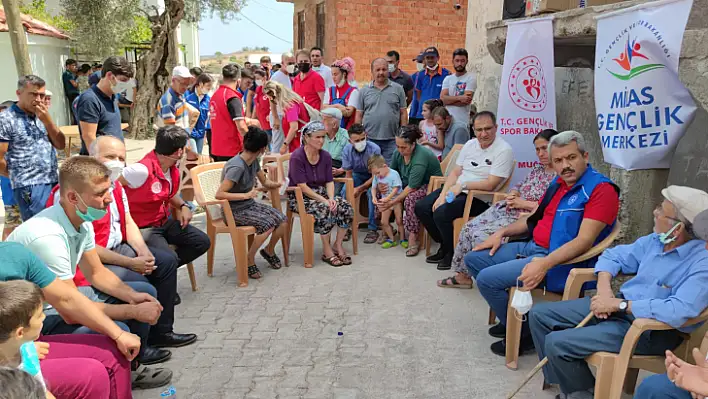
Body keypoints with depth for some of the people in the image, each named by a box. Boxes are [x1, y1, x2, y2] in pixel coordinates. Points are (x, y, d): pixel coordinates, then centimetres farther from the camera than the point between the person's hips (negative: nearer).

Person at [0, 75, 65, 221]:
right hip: (30, 188, -6)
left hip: (53, 183, 6)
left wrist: (47, 120, -4)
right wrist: (19, 177, 6)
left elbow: (60, 145, 8)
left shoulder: (42, 116, 13)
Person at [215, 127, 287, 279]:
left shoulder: (253, 161, 2)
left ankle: (269, 250, 19)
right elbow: (219, 194, -29)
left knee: (282, 221, -10)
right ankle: (249, 261, -8)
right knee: (268, 224, -28)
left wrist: (279, 184, -4)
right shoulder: (237, 167, -25)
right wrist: (246, 195, -30)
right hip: (235, 210, -8)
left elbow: (265, 182, 17)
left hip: (250, 205, 8)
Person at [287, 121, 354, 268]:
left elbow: (329, 181, 5)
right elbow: (302, 186, -19)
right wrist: (323, 200, -24)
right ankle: (327, 251, -16)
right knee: (325, 210, -33)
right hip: (299, 197, -6)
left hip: (320, 193, 6)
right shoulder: (297, 157, -14)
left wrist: (331, 198, -16)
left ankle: (337, 245, -3)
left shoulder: (325, 156, 5)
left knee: (346, 207, -18)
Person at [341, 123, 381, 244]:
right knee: (345, 192, -23)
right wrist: (352, 189, -24)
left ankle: (373, 229, -21)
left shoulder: (374, 149, -26)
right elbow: (348, 174, -6)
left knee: (372, 193, -32)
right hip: (357, 175, 3)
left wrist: (360, 189, -29)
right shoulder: (347, 150, -16)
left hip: (372, 177, -3)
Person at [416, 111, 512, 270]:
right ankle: (445, 246, 15)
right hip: (456, 190, 8)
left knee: (441, 213, -27)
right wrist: (442, 195, -2)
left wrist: (462, 185, -16)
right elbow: (455, 172, 10)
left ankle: (451, 252, 0)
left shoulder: (504, 150, -12)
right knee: (421, 207, -2)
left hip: (480, 198, -8)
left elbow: (490, 185, -18)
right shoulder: (470, 144, 11)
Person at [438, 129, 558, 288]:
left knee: (482, 235, -22)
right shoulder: (538, 168, 15)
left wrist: (524, 203, -18)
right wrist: (513, 193, 0)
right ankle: (462, 275, 12)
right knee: (469, 228, 1)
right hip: (504, 209, 9)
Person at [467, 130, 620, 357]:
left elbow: (584, 241, -25)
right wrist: (502, 233, 12)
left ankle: (523, 334, 2)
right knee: (473, 259, 11)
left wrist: (544, 265, -35)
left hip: (561, 261, -9)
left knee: (486, 279, -19)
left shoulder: (601, 189, -16)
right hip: (531, 247, 10)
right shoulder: (559, 183, 10)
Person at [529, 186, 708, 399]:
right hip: (620, 307, 9)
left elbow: (679, 311, -36)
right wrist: (603, 287, -6)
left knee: (557, 343, -22)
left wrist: (619, 304, -26)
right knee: (539, 314, 4)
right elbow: (614, 255, 15)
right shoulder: (657, 240, 3)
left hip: (652, 330, -9)